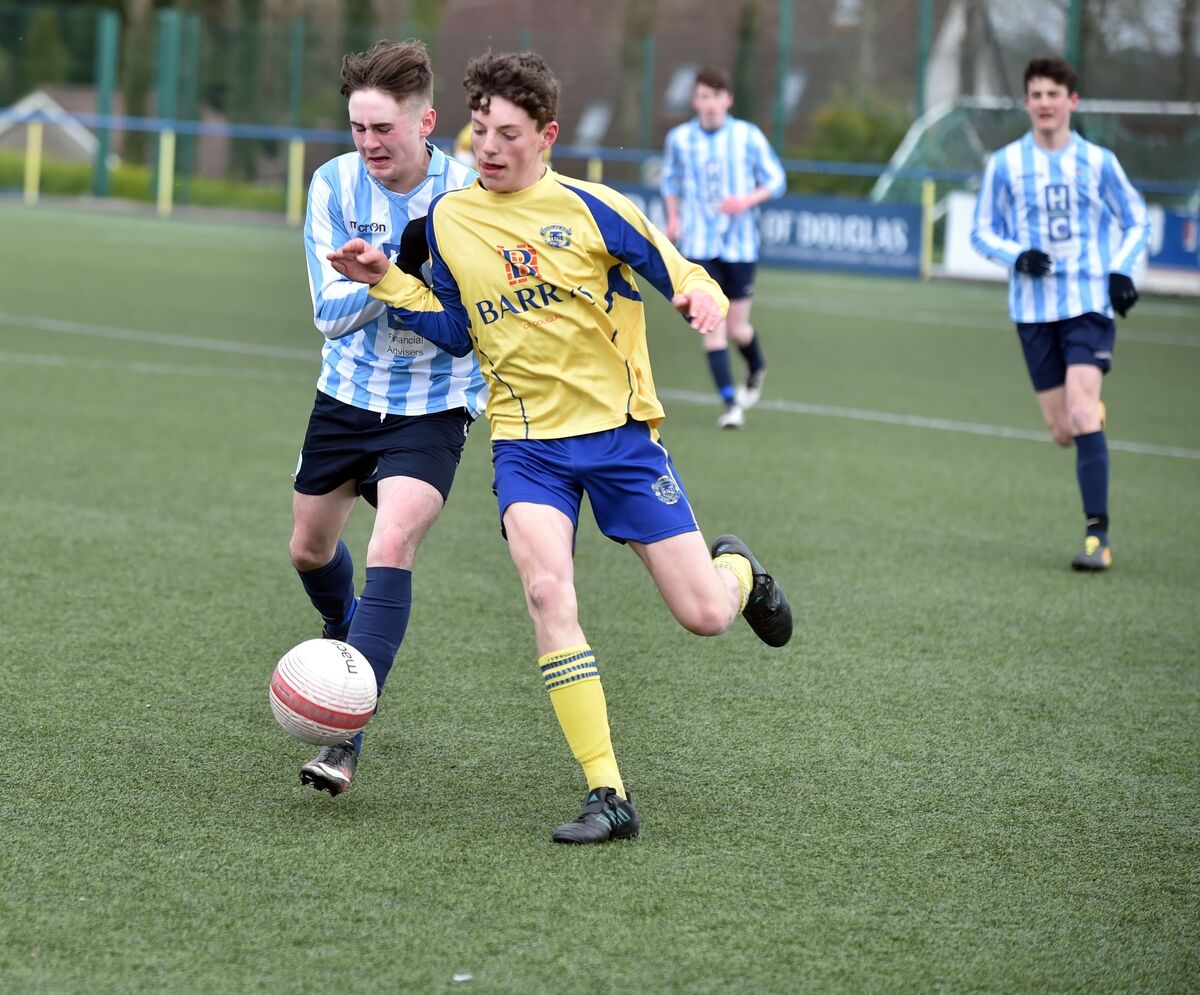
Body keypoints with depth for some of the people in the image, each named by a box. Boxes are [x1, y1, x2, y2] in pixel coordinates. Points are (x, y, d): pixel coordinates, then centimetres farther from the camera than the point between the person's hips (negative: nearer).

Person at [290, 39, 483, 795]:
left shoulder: (468, 193, -16)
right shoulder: (335, 183, -11)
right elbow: (330, 312, -18)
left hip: (433, 406, -4)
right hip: (348, 393, 4)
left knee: (390, 549, -22)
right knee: (310, 548, 18)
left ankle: (346, 739, -22)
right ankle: (345, 637, 53)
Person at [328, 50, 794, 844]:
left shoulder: (588, 208, -7)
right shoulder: (448, 218, 5)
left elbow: (679, 275, -4)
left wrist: (703, 297, -26)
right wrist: (388, 283, 4)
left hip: (619, 429, -2)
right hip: (527, 442, 2)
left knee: (704, 616, -3)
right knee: (547, 590, -25)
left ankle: (738, 571, 39)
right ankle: (608, 798, -20)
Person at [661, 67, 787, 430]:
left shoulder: (749, 137, -3)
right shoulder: (679, 138, 2)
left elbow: (776, 180, 3)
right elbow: (670, 180, 18)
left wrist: (747, 201, -15)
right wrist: (673, 216, 2)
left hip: (740, 243, -1)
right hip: (699, 245, 1)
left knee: (737, 328, 3)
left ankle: (756, 370, 37)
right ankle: (730, 403, -5)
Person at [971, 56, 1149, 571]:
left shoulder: (1097, 161, 1)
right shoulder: (1005, 164, 2)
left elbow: (1137, 221, 12)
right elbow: (982, 232, 9)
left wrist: (1121, 270, -6)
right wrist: (1017, 257, -11)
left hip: (1090, 302, -2)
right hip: (1034, 310, 2)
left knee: (1081, 413, -19)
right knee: (1061, 428, 3)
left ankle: (1097, 534, -19)